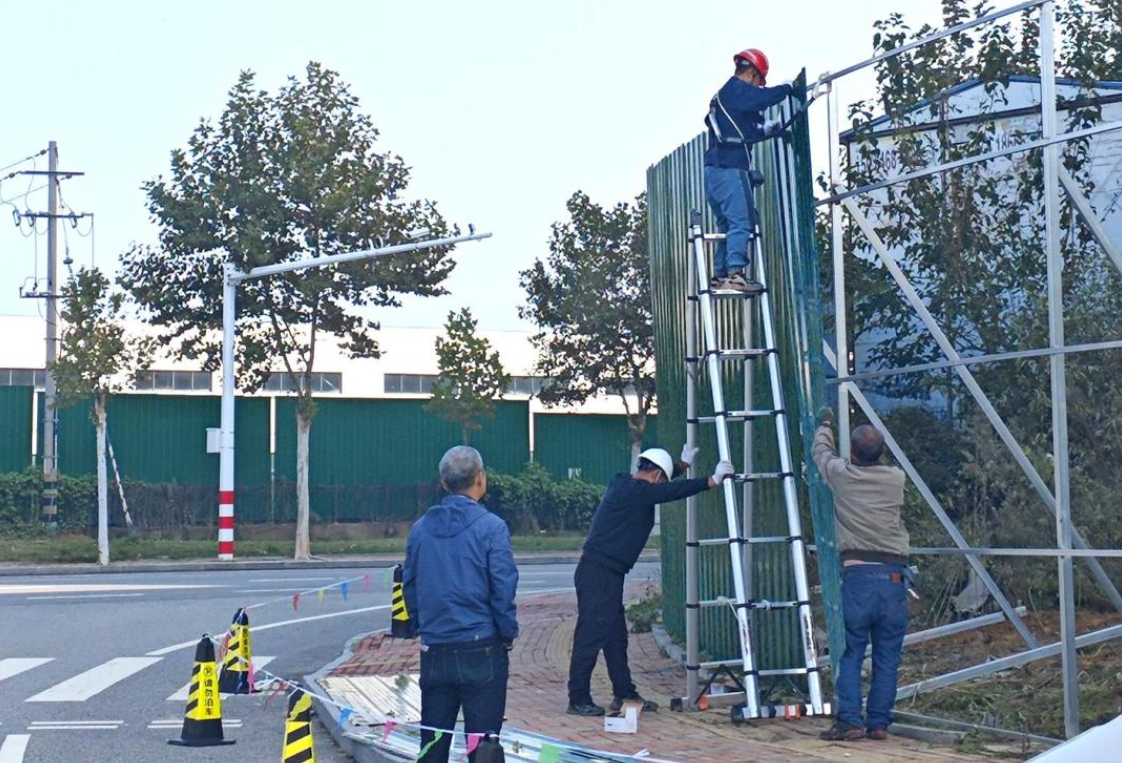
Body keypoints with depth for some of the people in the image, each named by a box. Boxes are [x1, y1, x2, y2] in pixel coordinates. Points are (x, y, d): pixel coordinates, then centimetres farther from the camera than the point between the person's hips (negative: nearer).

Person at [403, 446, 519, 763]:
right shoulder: (490, 527, -9)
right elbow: (503, 590, -11)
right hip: (481, 649, -4)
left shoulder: (421, 528, 5)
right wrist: (508, 635, 3)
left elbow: (409, 586, 11)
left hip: (434, 651, 4)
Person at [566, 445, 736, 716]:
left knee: (616, 637, 15)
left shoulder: (624, 485, 16)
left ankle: (624, 694, 22)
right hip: (598, 574, -11)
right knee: (591, 635, -8)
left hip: (608, 574, 11)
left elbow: (661, 485, 34)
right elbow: (673, 491, -19)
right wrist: (712, 481, -14)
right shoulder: (635, 491, -14)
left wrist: (683, 465, 43)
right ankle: (578, 700, -5)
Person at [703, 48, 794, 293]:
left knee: (727, 225, 13)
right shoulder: (738, 90, -5)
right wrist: (788, 87, 1)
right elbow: (769, 96, -17)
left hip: (715, 170, 10)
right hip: (730, 169, -10)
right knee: (741, 222, -14)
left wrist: (768, 130, 26)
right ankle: (735, 273, -23)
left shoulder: (722, 96, 25)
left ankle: (719, 275, 12)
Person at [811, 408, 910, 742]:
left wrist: (825, 424, 45)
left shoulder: (842, 474, 3)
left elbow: (821, 450, 25)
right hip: (894, 573, 2)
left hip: (858, 572, -2)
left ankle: (850, 720, -7)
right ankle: (879, 723, 8)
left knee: (850, 653, 1)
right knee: (887, 656, 7)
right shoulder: (896, 479, 8)